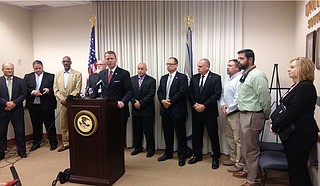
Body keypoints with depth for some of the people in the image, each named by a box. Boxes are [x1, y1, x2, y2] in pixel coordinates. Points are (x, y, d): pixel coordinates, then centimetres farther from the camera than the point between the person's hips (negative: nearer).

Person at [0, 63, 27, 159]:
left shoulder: (20, 81, 5)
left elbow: (24, 94, -1)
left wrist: (14, 103, -13)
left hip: (17, 110, 0)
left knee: (20, 132, 6)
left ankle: (21, 151, 18)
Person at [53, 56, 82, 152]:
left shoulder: (77, 74, 0)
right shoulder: (58, 74, 12)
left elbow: (77, 89, -7)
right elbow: (55, 89, 6)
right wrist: (62, 99, -9)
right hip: (62, 103, 4)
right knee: (63, 125, 9)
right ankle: (65, 143, 20)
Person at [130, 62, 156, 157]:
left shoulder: (151, 80, -2)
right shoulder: (132, 79, 9)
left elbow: (150, 95, -10)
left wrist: (140, 103, -14)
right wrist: (134, 102, -11)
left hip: (147, 110, -4)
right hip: (135, 109, 4)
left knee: (148, 131, 3)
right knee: (136, 130, 12)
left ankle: (150, 149, 16)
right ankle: (137, 147, 26)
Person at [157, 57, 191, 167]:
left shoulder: (182, 77, -4)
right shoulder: (163, 78, 16)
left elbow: (182, 92, -15)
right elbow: (159, 92, 9)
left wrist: (170, 101, -16)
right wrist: (163, 100, -10)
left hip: (177, 110, -6)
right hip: (165, 109, 6)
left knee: (180, 133, 2)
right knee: (167, 133, 14)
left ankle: (182, 155, 14)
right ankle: (168, 153, 28)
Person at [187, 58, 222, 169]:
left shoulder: (216, 78, -5)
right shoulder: (194, 78, 9)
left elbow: (217, 94, -12)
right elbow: (190, 93, 7)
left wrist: (204, 105, -16)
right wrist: (194, 104, -8)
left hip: (210, 111, -4)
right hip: (196, 111, 5)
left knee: (213, 135, 3)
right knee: (196, 134, 12)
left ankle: (215, 158, 16)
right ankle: (197, 155, 26)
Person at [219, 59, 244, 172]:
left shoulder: (240, 79, -15)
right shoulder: (227, 79, 15)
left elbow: (237, 99, -20)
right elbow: (222, 94, 17)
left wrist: (228, 110, -12)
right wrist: (222, 105, -1)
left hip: (236, 113, -10)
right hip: (227, 113, 10)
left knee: (238, 139, -2)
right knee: (230, 137, 19)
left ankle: (240, 164, 9)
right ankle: (233, 158, 33)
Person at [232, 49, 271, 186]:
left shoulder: (257, 76, -19)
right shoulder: (245, 75, 12)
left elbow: (265, 98, -18)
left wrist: (265, 116, -7)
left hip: (252, 116, -10)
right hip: (244, 114, 10)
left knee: (251, 149, 1)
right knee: (245, 147, 23)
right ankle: (248, 170, 42)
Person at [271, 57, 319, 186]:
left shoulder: (305, 87, -17)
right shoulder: (297, 86, 13)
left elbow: (292, 112, -22)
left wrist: (275, 126, -12)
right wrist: (277, 125, 4)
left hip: (301, 135, -9)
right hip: (294, 134, 10)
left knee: (297, 168, 1)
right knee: (293, 167, 18)